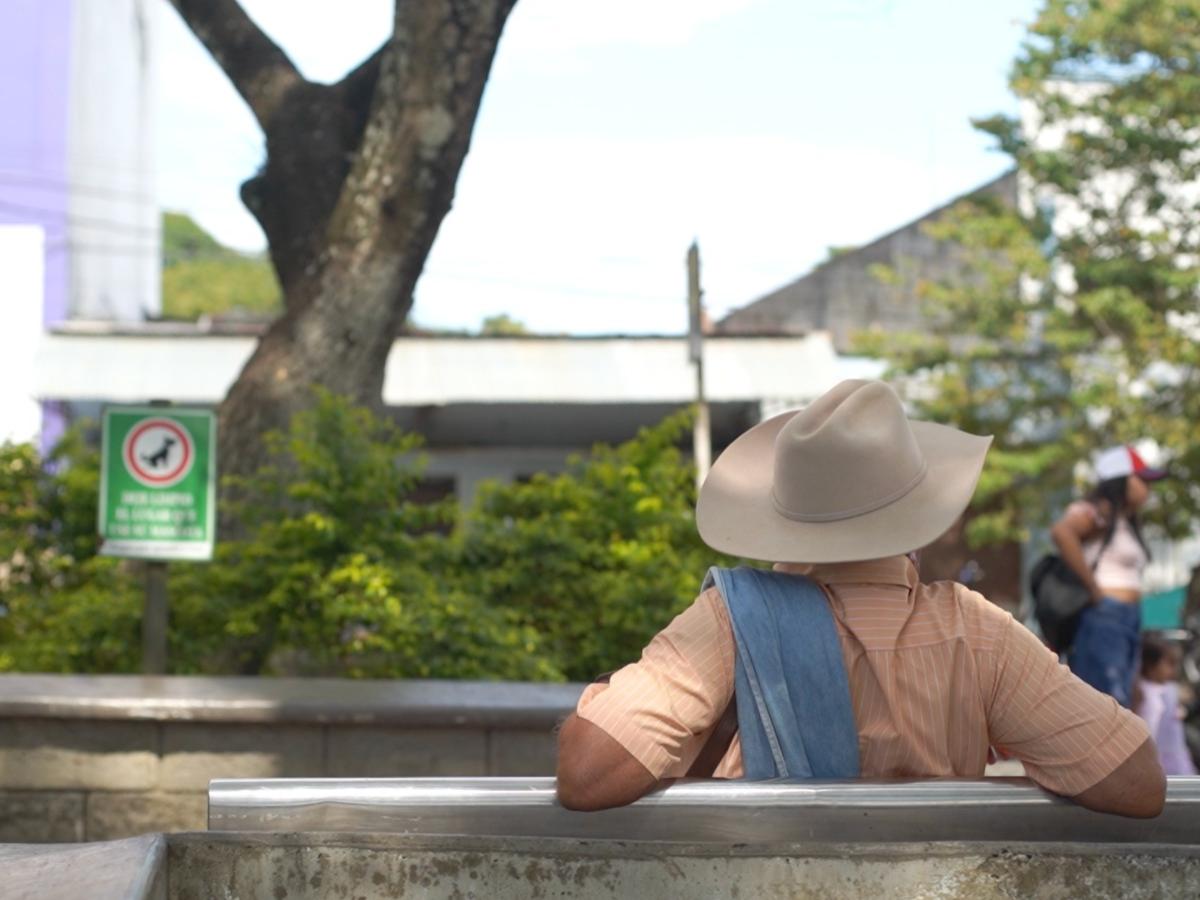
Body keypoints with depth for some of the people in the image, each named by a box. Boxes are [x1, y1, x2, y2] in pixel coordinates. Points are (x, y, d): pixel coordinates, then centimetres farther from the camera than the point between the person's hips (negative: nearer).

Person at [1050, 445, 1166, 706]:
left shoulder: (1126, 522, 24)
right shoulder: (1099, 512, -6)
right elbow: (1061, 532, -27)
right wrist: (1093, 589, -21)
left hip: (1126, 624, 10)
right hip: (1104, 617, -10)